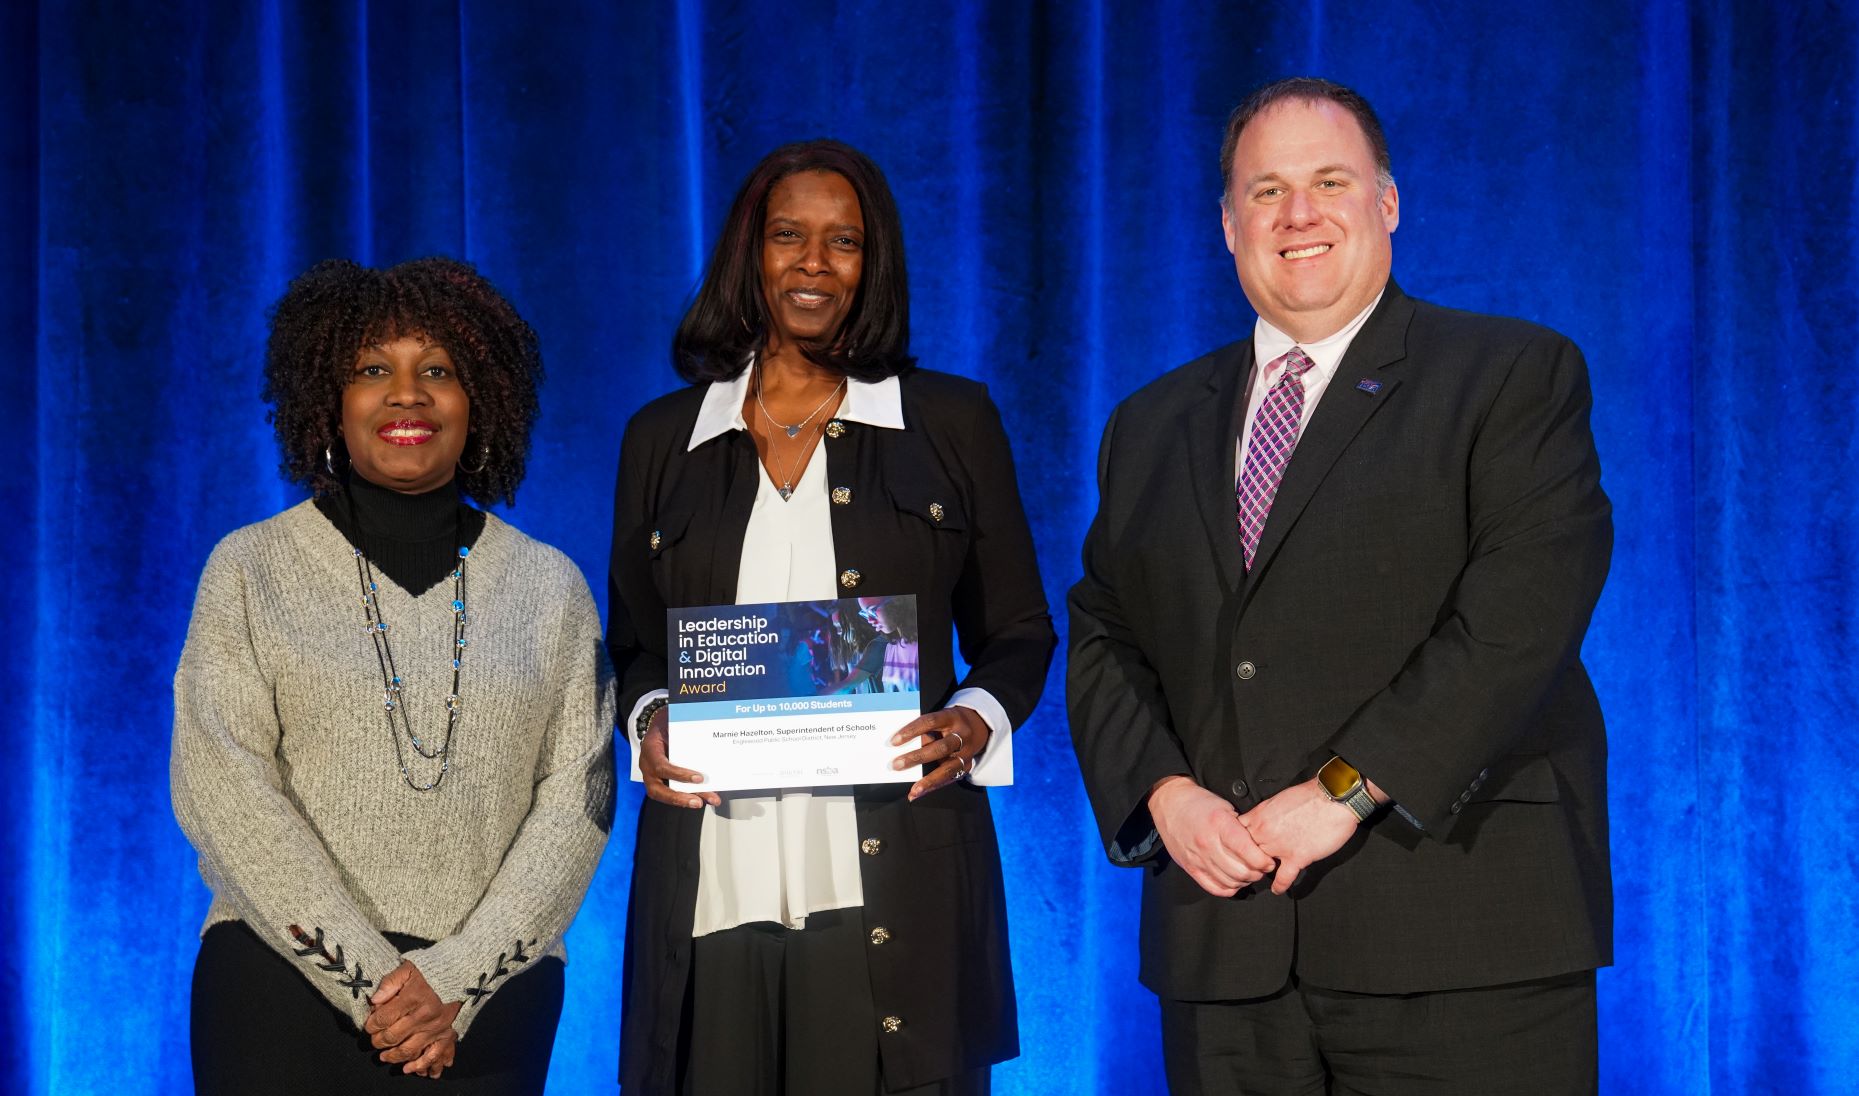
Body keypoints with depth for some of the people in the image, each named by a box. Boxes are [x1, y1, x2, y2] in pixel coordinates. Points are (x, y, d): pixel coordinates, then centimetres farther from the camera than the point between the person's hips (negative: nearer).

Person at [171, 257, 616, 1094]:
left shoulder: (551, 587, 7)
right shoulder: (250, 570, 3)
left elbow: (576, 802, 1)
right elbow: (224, 790, -6)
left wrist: (455, 979, -11)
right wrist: (369, 977, -13)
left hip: (485, 1002, 1)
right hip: (285, 985, -1)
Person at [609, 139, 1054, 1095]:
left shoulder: (952, 422, 7)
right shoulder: (662, 438, 11)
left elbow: (1018, 633, 10)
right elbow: (632, 647, 17)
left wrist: (974, 722, -9)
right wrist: (649, 724, -4)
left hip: (894, 878, -1)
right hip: (714, 885, 1)